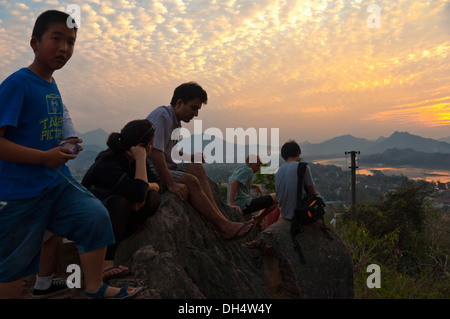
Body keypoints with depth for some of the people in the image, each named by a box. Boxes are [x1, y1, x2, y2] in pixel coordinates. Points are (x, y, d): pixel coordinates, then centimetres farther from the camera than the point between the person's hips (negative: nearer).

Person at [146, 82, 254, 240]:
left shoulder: (175, 121, 14)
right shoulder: (161, 116, -16)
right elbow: (155, 153, -26)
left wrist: (190, 157, 0)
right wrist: (171, 184, -28)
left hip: (164, 167, 9)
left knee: (197, 168, -11)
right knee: (190, 181, -24)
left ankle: (219, 215, -17)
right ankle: (225, 226, -20)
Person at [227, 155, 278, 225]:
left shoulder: (239, 169, 17)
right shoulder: (248, 170, -11)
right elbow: (234, 184, -25)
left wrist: (256, 186, 15)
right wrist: (232, 204, -31)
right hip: (244, 205, -10)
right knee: (276, 198, -11)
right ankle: (258, 219, -1)